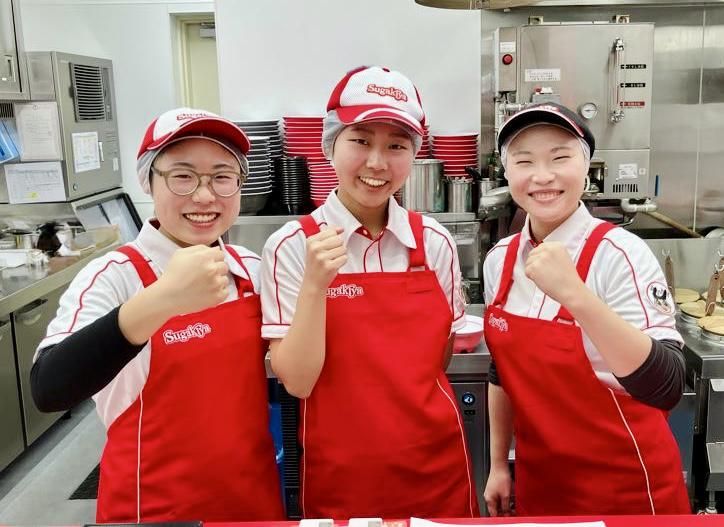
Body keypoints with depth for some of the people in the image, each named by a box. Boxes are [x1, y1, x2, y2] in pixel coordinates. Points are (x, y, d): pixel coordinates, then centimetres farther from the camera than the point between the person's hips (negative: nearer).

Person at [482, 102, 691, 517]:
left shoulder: (621, 254, -20)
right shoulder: (500, 259, -3)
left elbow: (666, 389, -31)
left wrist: (575, 295, -41)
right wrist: (499, 464, 11)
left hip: (626, 488, -4)